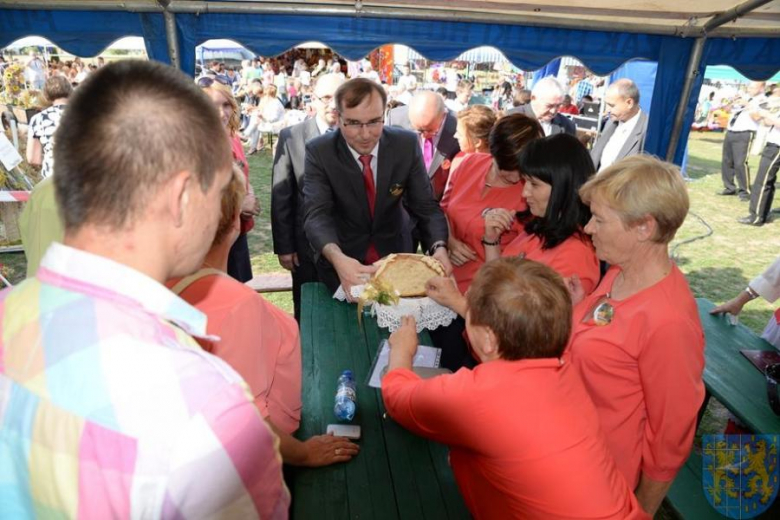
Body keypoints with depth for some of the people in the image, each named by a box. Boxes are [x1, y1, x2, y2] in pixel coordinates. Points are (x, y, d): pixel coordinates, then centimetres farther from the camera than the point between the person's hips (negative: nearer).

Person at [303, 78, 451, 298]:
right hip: (342, 261, -1)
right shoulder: (319, 151, -18)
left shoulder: (406, 144, -13)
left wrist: (438, 247, -34)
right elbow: (316, 214, -28)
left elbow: (425, 206, -13)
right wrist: (337, 258, -48)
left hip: (396, 256, 2)